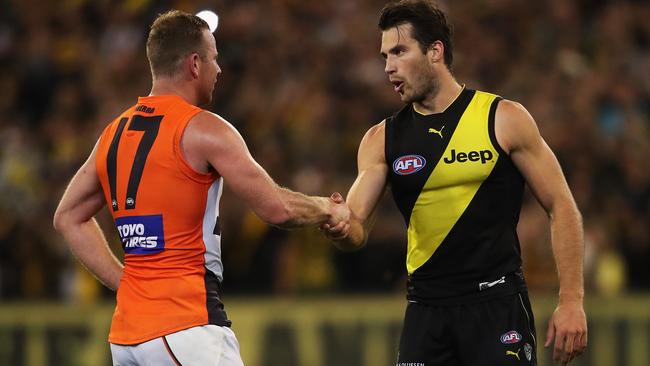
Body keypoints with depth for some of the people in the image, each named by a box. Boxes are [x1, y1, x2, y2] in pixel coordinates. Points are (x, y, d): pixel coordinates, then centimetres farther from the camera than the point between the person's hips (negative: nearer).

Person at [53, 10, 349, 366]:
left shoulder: (114, 135, 14)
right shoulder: (203, 130, -8)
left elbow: (68, 219, 22)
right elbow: (277, 209, -8)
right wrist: (329, 210, 12)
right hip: (186, 326, -8)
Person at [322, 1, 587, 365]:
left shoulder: (504, 120, -3)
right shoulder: (382, 140, 6)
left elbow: (562, 208, -1)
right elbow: (358, 229, 2)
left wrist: (572, 301, -8)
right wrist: (341, 229, -24)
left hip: (497, 304, -3)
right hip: (426, 308, 3)